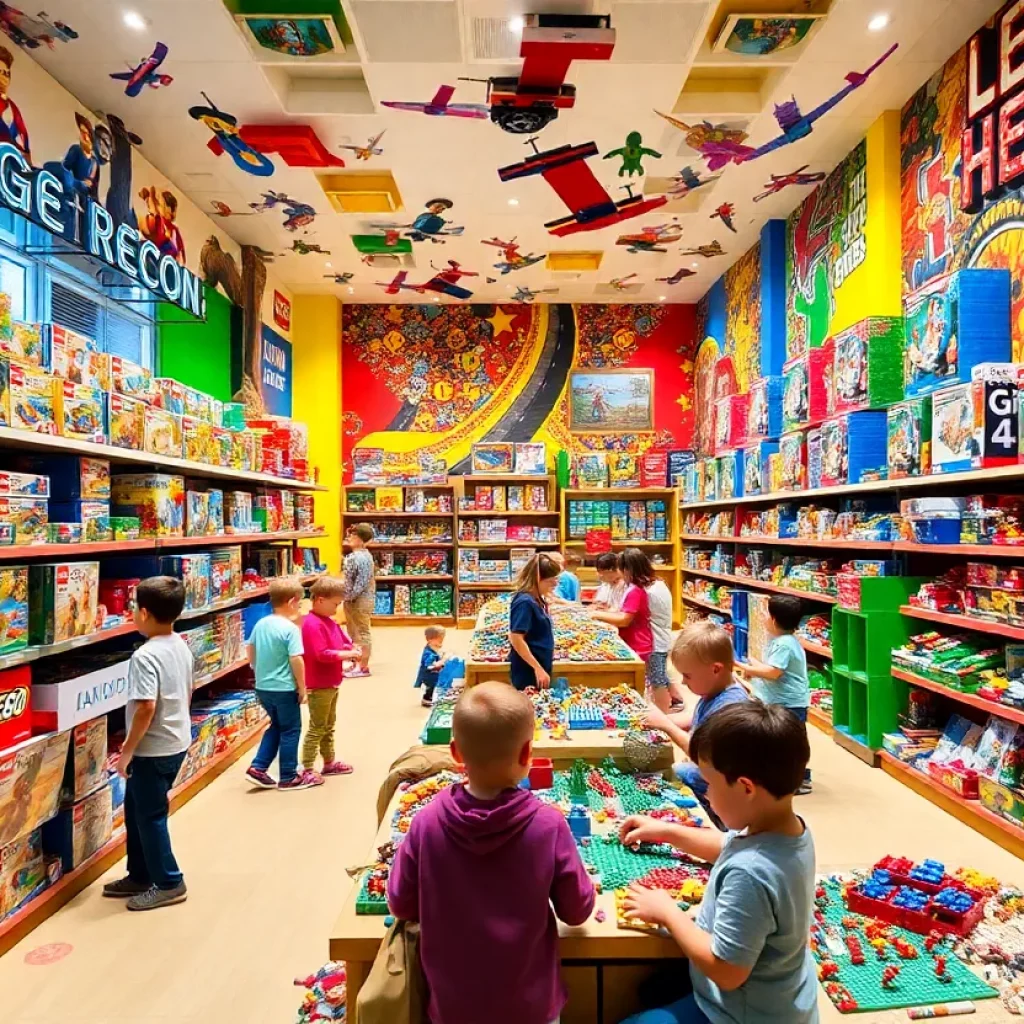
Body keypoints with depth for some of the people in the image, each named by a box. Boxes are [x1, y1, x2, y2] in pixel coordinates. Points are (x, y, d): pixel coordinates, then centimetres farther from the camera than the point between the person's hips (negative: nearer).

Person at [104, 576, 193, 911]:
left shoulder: (145, 656, -24)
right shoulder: (182, 647, 3)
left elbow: (146, 708, -27)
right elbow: (188, 693, 12)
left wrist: (127, 750, -16)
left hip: (153, 749, -9)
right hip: (177, 742, 9)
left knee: (149, 816, 7)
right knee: (136, 810, 23)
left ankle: (169, 883, 20)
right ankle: (140, 876, 35)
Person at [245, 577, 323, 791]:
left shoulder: (260, 624, 3)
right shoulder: (291, 629, -20)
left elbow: (251, 652, 12)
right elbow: (296, 660, -22)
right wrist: (302, 688, -12)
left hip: (262, 687, 7)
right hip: (284, 689, -7)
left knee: (277, 726, 23)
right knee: (290, 730, 8)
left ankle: (258, 768, 20)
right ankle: (289, 777, 17)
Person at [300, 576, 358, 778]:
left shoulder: (329, 622, 9)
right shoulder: (312, 624, -22)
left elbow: (343, 640, 16)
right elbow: (322, 654, -30)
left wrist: (351, 649, -6)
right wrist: (347, 654, -24)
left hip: (331, 684, 10)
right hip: (318, 686, -10)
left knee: (329, 725, 20)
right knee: (317, 728, -1)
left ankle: (329, 763, 33)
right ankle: (307, 769, 9)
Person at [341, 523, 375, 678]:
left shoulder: (362, 557, -21)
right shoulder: (352, 556, 11)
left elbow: (362, 582, -25)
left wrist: (349, 596, -22)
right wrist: (345, 595, 12)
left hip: (361, 600, -10)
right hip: (352, 600, 10)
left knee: (362, 633, 0)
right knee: (353, 632, 18)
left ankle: (363, 666, 9)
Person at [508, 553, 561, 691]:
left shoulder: (537, 600, 8)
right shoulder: (525, 602, -20)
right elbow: (516, 639, -24)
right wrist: (538, 668, -23)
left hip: (540, 668, 9)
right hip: (528, 671, -9)